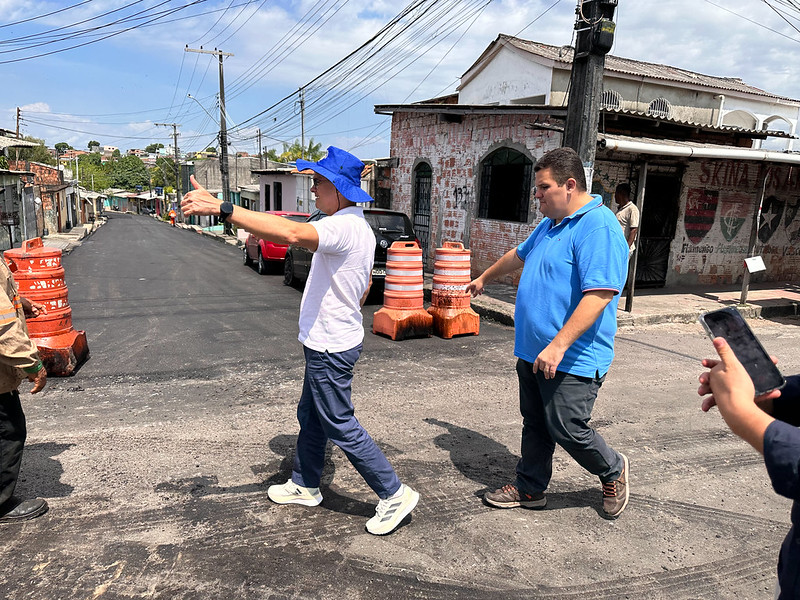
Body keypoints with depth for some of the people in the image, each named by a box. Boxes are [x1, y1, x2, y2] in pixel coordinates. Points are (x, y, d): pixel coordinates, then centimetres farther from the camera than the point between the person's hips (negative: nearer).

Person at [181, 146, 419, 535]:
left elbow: (291, 233, -43)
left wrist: (221, 208, -44)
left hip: (330, 348, -10)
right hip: (328, 342, 10)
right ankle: (304, 486, 38)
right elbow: (365, 285, 19)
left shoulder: (343, 226, -24)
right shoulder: (361, 228, 9)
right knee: (310, 417, 21)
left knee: (340, 426, 2)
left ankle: (394, 495, 13)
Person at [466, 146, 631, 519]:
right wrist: (484, 279, 43)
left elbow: (599, 294, -28)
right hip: (533, 351, 9)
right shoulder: (551, 223, 13)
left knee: (566, 430, 0)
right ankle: (529, 489, 31)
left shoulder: (598, 227, -19)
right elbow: (519, 255, 31)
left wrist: (558, 345, -32)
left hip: (572, 360, -9)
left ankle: (613, 471, 27)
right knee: (534, 425, 16)